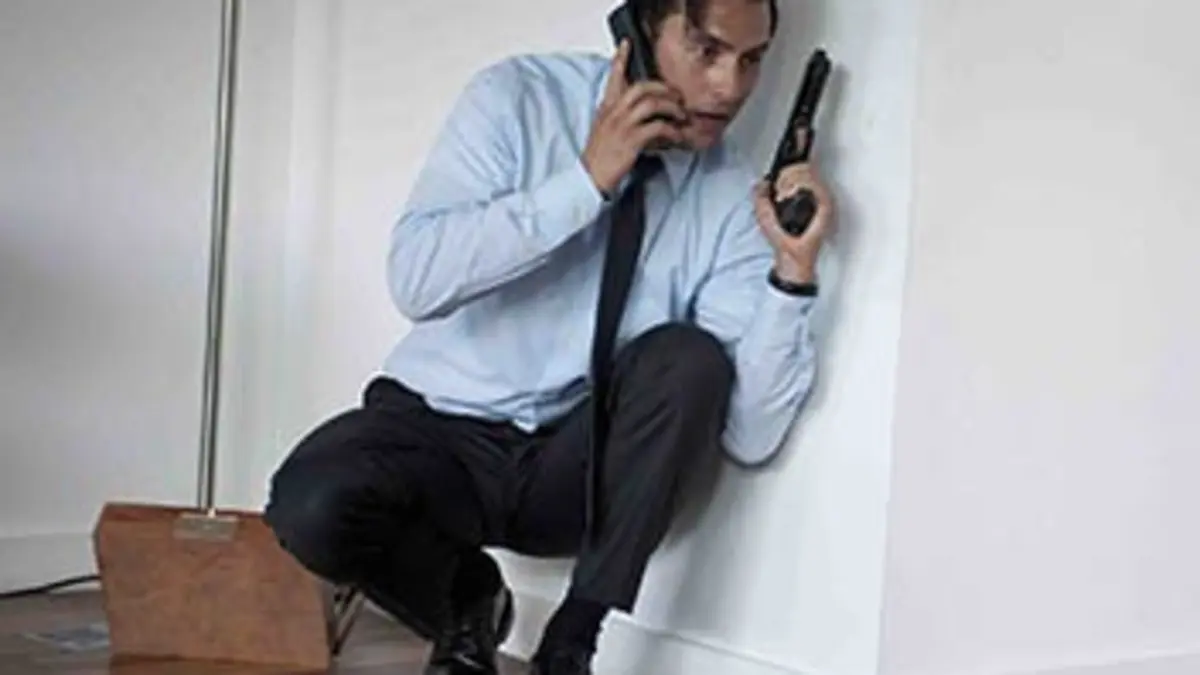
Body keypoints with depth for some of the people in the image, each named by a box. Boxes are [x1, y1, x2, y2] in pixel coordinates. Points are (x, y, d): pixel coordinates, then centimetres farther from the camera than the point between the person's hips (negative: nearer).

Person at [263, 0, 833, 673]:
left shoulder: (735, 196, -7)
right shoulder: (518, 97, -10)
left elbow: (749, 435, -12)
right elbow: (417, 280, -24)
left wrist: (794, 271, -24)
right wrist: (588, 180, -26)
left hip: (578, 460, 2)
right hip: (441, 425, -1)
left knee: (690, 358, -28)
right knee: (312, 506, -31)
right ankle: (466, 600, 3)